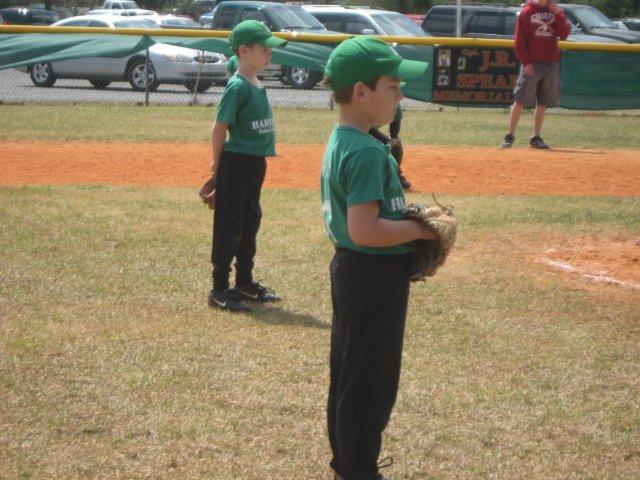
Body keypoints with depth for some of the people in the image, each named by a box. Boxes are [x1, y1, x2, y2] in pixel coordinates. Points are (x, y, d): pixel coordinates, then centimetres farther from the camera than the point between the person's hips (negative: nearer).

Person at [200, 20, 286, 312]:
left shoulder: (257, 85, 10)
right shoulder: (237, 87, -16)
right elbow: (219, 128, -14)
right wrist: (217, 170, -9)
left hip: (256, 163, 9)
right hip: (236, 163, -9)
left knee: (250, 222, 17)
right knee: (229, 226, -3)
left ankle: (245, 283, 29)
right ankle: (220, 290, 4)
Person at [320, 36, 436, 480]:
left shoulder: (339, 143, 8)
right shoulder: (367, 152, -23)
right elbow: (363, 230, -29)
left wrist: (407, 222, 8)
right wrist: (421, 229, -18)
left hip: (350, 272, 10)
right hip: (375, 277, -10)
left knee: (347, 376, 21)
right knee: (372, 384, 1)